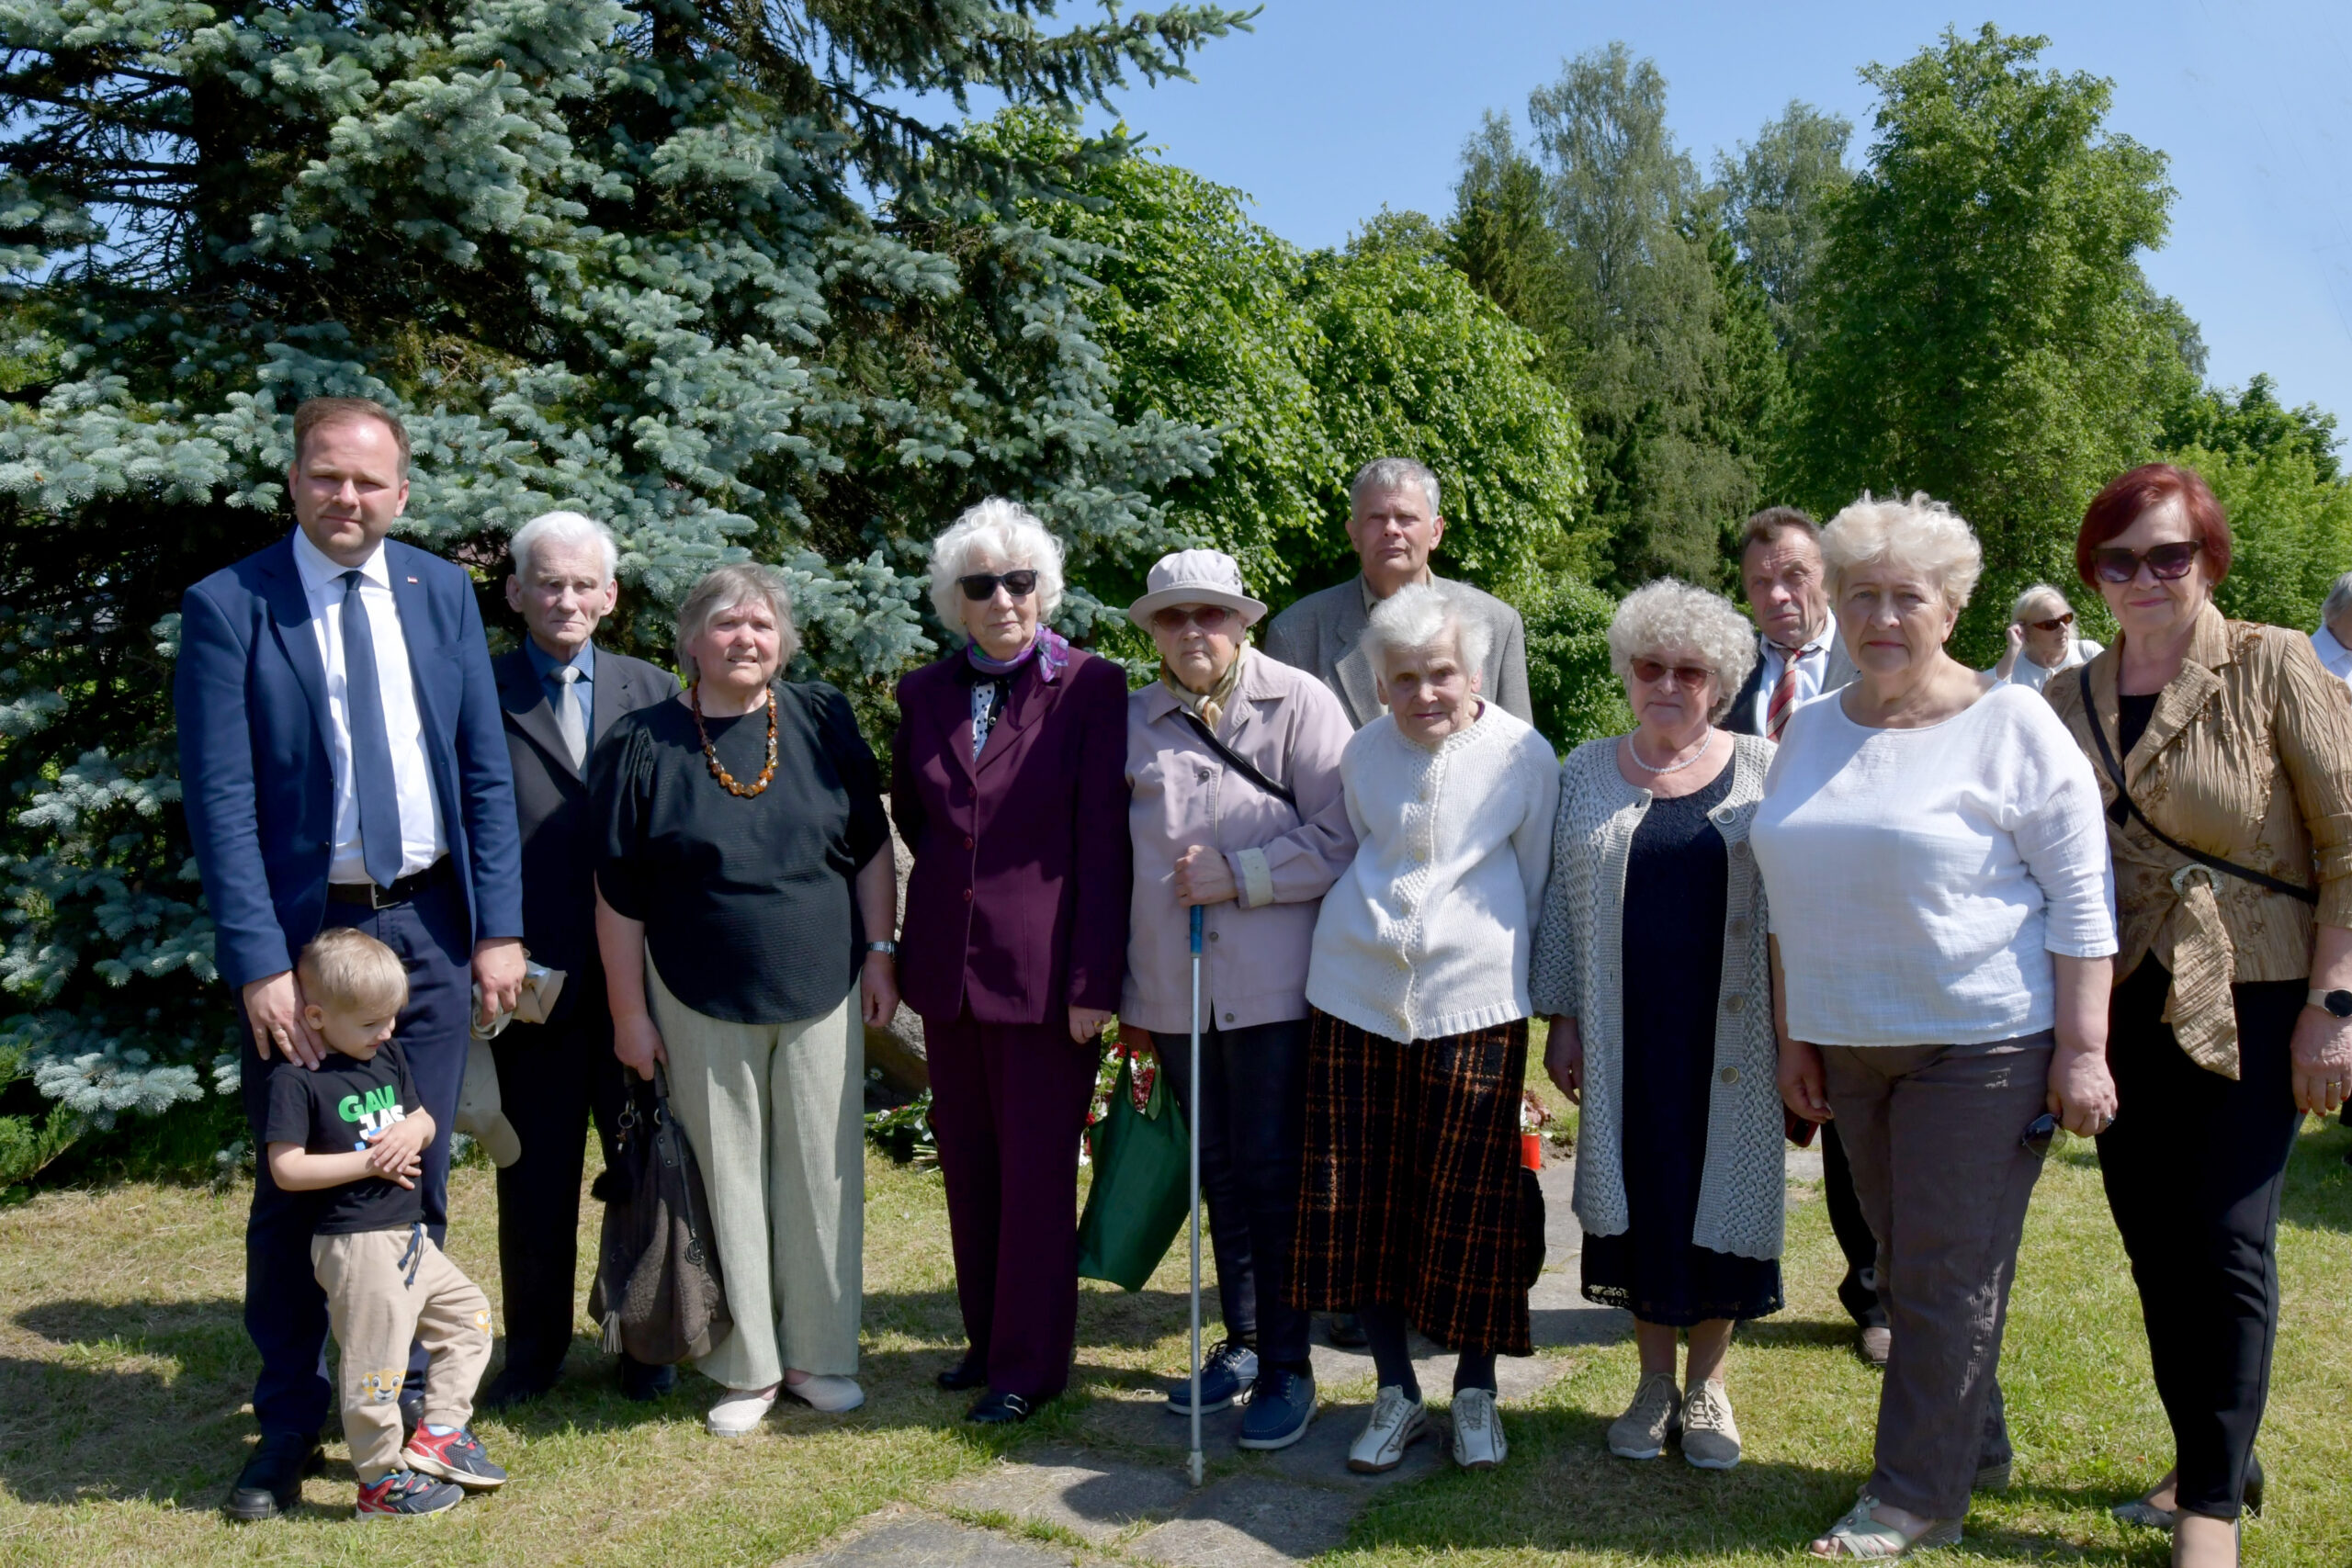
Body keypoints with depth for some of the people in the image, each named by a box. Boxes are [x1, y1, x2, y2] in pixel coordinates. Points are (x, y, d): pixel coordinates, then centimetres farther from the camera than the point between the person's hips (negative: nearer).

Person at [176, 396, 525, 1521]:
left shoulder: (442, 593, 4)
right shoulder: (227, 608, -6)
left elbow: (485, 771, 4)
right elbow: (220, 804, -10)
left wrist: (499, 926, -1)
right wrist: (259, 963, -16)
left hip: (429, 925, 3)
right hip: (300, 932, -3)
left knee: (417, 1182, 12)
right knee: (294, 1190, 8)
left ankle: (407, 1402, 29)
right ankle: (289, 1427, 25)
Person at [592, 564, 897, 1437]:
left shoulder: (823, 720, 2)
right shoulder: (642, 744, -3)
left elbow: (871, 846, 8)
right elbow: (617, 894, -1)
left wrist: (879, 952, 3)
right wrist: (628, 1012, -2)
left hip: (822, 993, 2)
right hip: (703, 1005, -1)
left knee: (822, 1174, 8)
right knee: (727, 1181, 7)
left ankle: (817, 1355, 24)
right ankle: (746, 1369, 23)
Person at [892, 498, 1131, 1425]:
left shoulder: (1091, 688, -6)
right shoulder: (927, 693, 8)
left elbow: (1104, 844, -10)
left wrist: (1093, 981, -13)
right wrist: (958, 881, 13)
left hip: (1042, 966, -5)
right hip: (947, 965, 5)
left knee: (1037, 1172, 3)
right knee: (967, 1166, 14)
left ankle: (1029, 1365, 18)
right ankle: (986, 1338, 30)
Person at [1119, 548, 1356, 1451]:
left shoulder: (1300, 704, -3)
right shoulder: (1133, 722, 10)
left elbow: (1340, 841, -8)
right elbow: (1117, 864, 15)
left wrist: (1236, 874, -15)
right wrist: (1128, 996, 15)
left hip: (1274, 987, -4)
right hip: (1174, 990, 4)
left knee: (1274, 1172, -1)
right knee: (1219, 1172, 14)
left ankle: (1288, 1368, 13)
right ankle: (1241, 1344, 28)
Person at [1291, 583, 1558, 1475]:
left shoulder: (1523, 756, -3)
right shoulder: (1361, 754, 5)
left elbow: (1537, 886, 7)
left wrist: (1508, 968, 11)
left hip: (1472, 998, -3)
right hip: (1357, 993, 3)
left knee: (1469, 1202, 3)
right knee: (1362, 1196, 6)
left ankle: (1475, 1389, 24)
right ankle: (1395, 1391, 23)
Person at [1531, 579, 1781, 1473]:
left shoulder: (1764, 771, 3)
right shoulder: (1585, 774, 6)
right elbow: (1558, 902, 7)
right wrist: (1561, 1019, 2)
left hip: (1732, 1037, -1)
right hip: (1625, 1039, 1)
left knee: (1720, 1194, 5)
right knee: (1638, 1193, 7)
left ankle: (1706, 1383, 23)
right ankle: (1654, 1382, 24)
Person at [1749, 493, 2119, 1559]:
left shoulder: (2009, 726, -7)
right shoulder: (1811, 730, 9)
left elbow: (2081, 898, -8)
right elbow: (1792, 901, 15)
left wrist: (2082, 1051, -13)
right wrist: (1794, 1034, 13)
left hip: (1981, 1043, -5)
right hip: (1853, 1046, 6)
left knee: (1948, 1280, 1)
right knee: (1908, 1270, 14)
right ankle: (1976, 1448, 32)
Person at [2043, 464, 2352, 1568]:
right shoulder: (2069, 700, 7)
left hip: (2252, 1002, -4)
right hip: (2125, 1007, 5)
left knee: (2227, 1242, -3)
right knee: (2153, 1241, 11)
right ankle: (2212, 1456, 31)